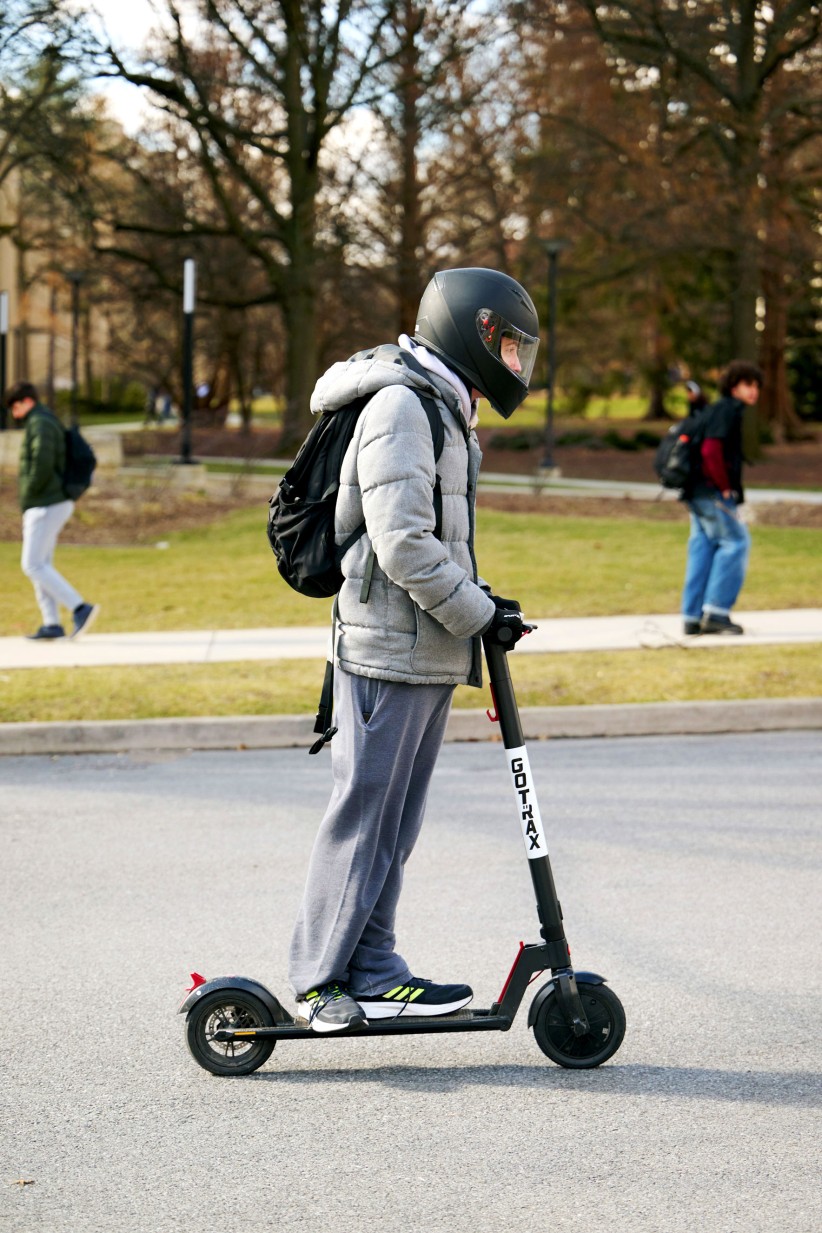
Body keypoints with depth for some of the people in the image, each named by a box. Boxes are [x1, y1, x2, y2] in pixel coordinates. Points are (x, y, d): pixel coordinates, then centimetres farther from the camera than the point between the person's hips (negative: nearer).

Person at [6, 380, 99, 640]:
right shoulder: (48, 422, 18)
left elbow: (42, 465, -24)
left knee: (33, 565, -10)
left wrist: (27, 497, -13)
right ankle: (51, 624, 8)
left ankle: (80, 608, -14)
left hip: (46, 506, -10)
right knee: (40, 565, 10)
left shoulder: (41, 424, -13)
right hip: (52, 504, 10)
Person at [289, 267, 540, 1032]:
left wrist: (477, 600, 11)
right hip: (389, 650, -10)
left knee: (394, 823, 12)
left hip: (430, 653, 10)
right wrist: (480, 614, -14)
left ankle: (371, 973, 18)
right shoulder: (401, 408, -14)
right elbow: (403, 546, -21)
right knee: (363, 812, -4)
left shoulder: (444, 411, 19)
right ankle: (321, 976, 4)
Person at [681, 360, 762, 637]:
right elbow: (711, 451, -22)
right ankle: (716, 611, -9)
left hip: (698, 493, 10)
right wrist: (725, 487, -14)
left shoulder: (715, 410, 19)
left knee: (702, 549, 9)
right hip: (712, 493, -10)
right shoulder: (728, 410, -12)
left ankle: (692, 617, 9)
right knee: (735, 542, -6)